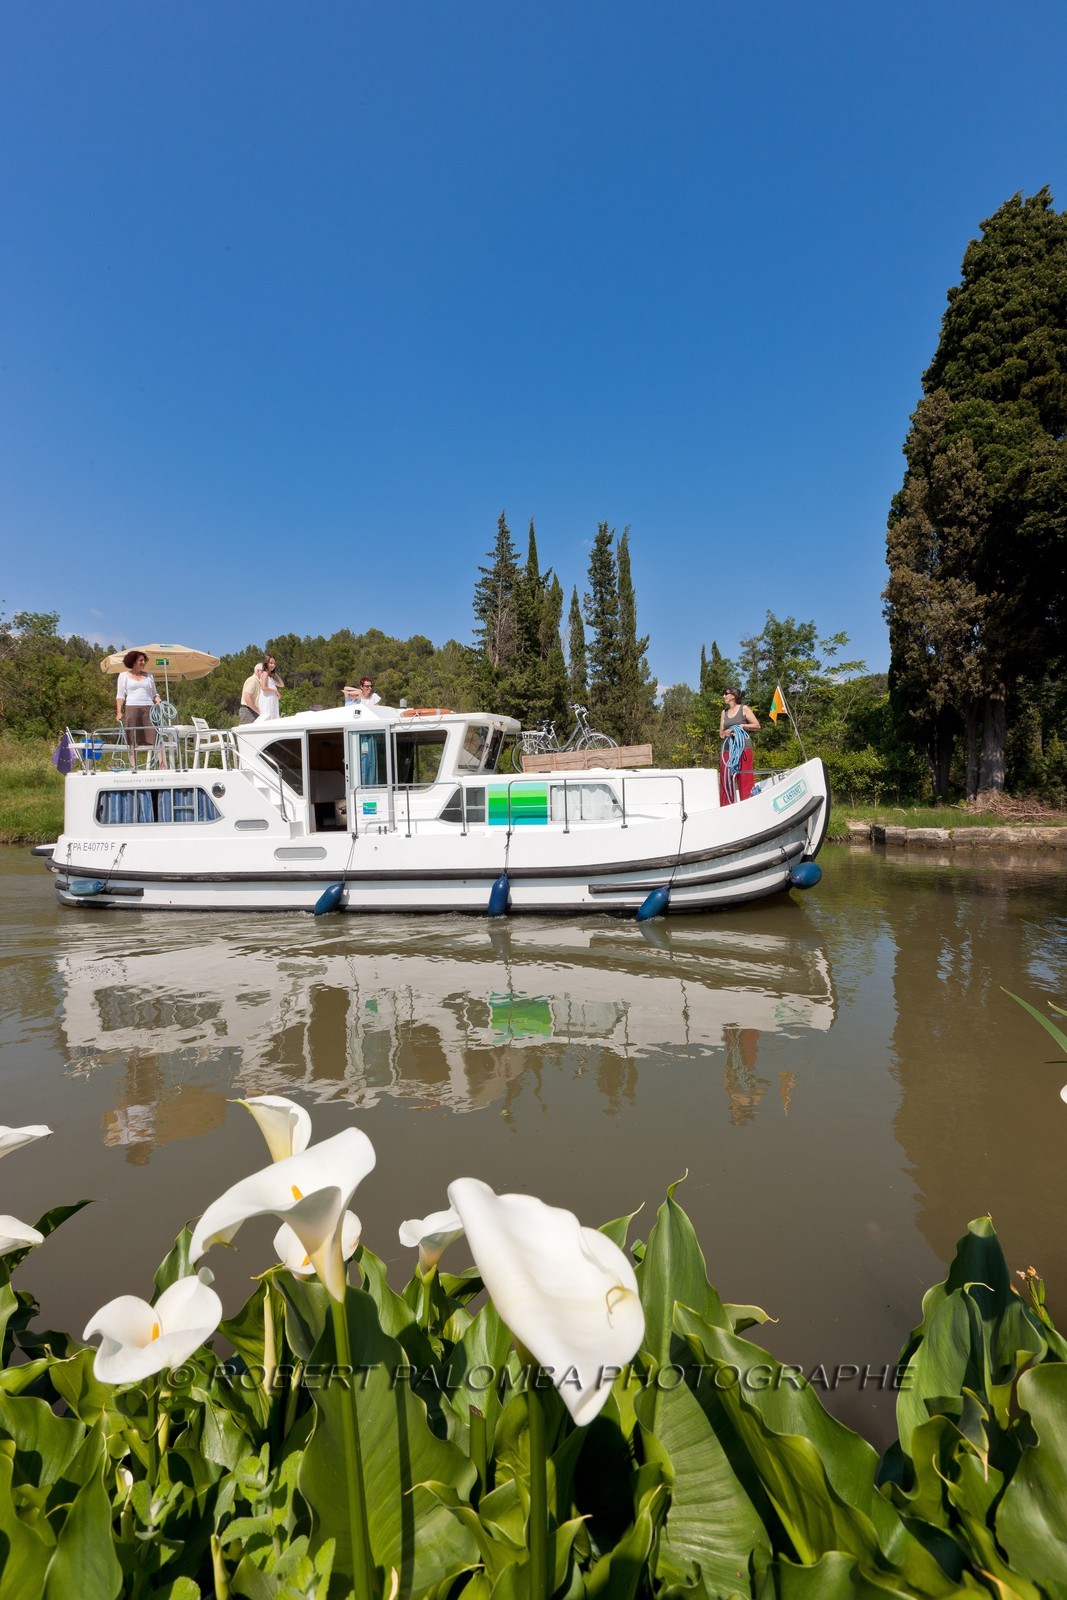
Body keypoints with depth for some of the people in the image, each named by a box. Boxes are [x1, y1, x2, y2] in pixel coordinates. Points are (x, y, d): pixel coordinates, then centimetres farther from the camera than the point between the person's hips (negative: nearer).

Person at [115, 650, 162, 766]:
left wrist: (158, 701, -2)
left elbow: (154, 693, 21)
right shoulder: (124, 675, 11)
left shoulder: (149, 676, 19)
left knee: (155, 737, -8)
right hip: (131, 708, -2)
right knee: (133, 740, -4)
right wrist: (119, 712, -3)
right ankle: (134, 767, -2)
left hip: (149, 708, 2)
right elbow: (120, 695, 7)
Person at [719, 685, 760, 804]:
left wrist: (741, 726, -10)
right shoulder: (724, 712, 18)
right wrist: (726, 732, -4)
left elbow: (756, 725, 0)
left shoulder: (744, 709, 5)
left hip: (743, 748, -5)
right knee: (726, 781, 1)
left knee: (744, 780, -7)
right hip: (727, 750, 5)